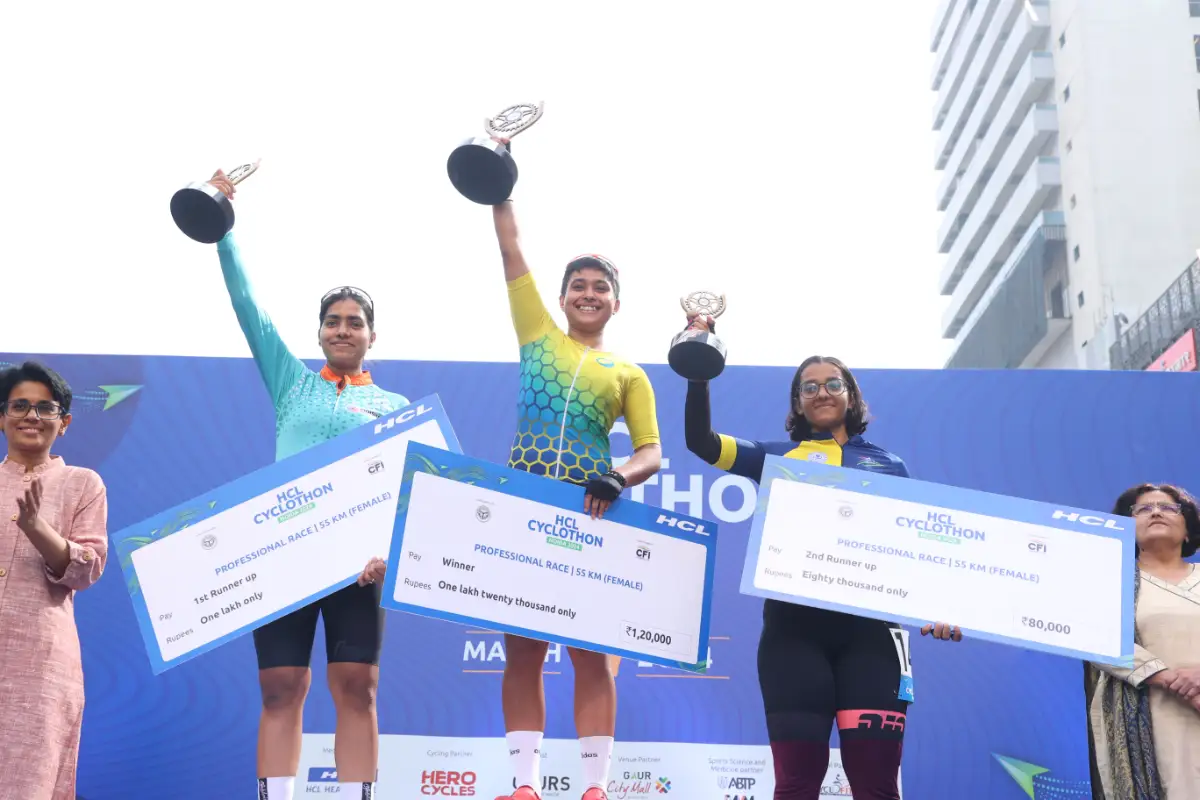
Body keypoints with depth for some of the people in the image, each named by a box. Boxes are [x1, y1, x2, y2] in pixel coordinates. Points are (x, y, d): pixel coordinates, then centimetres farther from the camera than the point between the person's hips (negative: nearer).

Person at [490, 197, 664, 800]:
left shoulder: (628, 373, 12)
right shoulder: (538, 336, 14)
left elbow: (652, 452, 2)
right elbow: (511, 249, 11)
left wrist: (618, 479, -18)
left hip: (590, 517, -1)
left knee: (591, 653, 0)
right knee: (522, 651, 1)